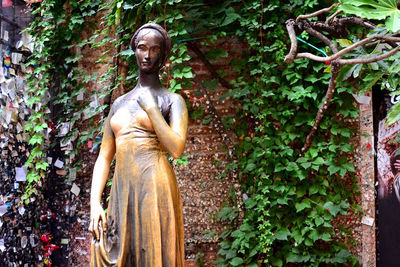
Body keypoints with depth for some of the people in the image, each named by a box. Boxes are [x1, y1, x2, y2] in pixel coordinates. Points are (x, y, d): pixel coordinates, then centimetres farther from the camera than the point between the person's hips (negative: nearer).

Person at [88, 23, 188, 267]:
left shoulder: (172, 100, 5)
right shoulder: (119, 103, 20)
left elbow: (176, 148, -12)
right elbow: (104, 157, 15)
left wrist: (150, 105, -5)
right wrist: (95, 203, 3)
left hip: (154, 190, -5)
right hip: (122, 194, 5)